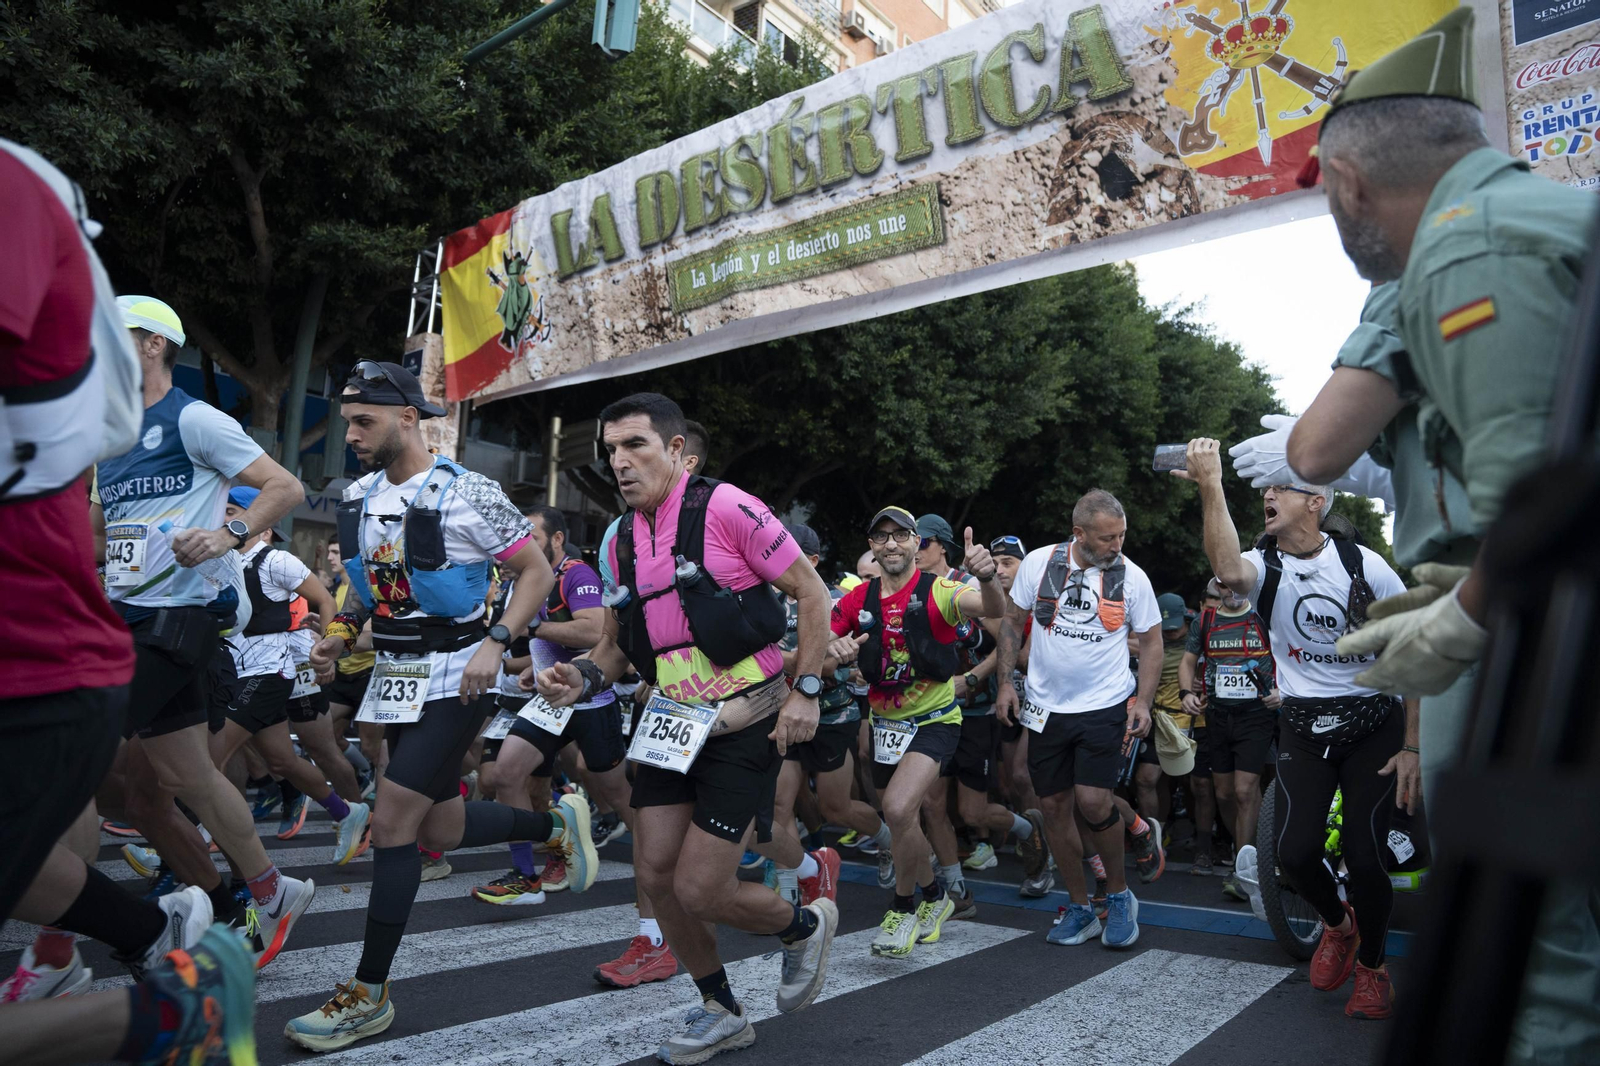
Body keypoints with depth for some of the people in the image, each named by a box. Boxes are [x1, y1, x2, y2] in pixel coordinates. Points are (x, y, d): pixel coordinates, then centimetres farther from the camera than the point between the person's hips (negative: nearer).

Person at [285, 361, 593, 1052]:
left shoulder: (466, 494, -14)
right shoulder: (358, 498, 7)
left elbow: (537, 571, -10)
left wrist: (495, 644, -21)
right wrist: (341, 639, 3)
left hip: (454, 676, -7)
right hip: (394, 674, 8)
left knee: (392, 822, -9)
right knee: (439, 829, 11)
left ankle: (369, 996, 4)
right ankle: (556, 823, 35)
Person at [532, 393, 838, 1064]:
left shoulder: (725, 508, -14)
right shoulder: (622, 541, 7)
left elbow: (812, 592, -10)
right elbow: (618, 642, 17)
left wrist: (806, 692, -13)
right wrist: (582, 679, -4)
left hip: (745, 724, -7)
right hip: (672, 721, 7)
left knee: (699, 890, -7)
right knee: (655, 873, 6)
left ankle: (805, 927, 26)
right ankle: (721, 1012, 29)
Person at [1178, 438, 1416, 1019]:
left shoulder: (1362, 564, -8)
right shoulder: (1265, 565, -5)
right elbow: (1228, 570, -33)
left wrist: (1413, 747, -11)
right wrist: (1210, 484, -38)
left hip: (1372, 721, -1)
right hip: (1304, 726, 2)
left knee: (1365, 856, -7)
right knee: (1295, 851, -8)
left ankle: (1371, 965, 23)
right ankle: (1337, 925, 27)